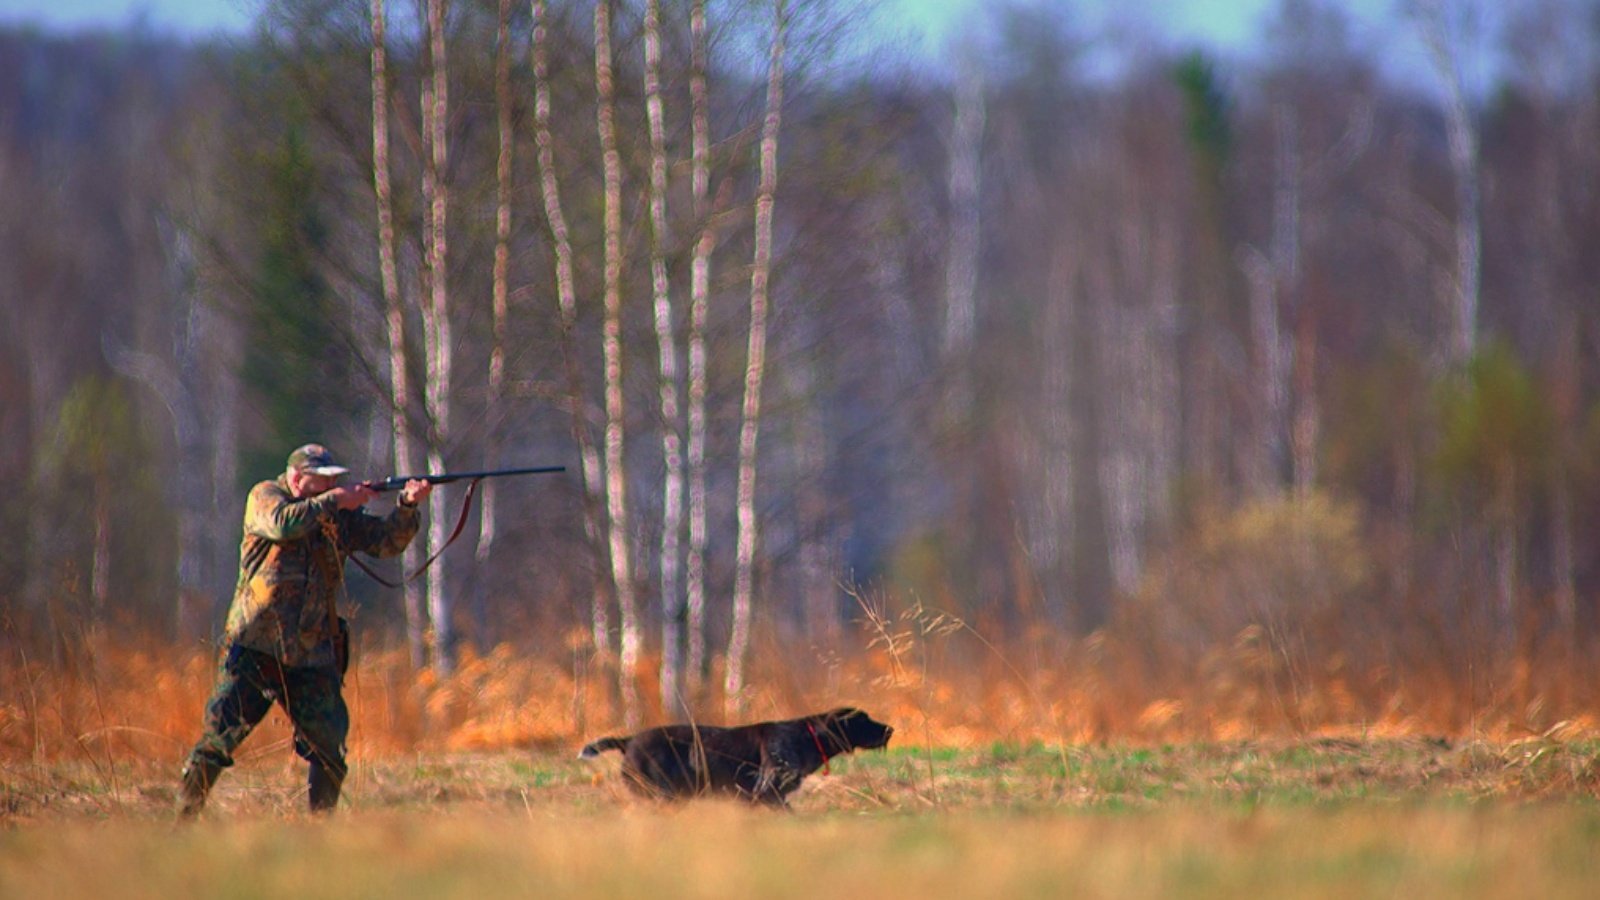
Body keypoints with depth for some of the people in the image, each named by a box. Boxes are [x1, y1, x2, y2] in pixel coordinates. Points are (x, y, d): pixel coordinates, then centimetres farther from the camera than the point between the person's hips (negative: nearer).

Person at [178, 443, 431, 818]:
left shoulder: (341, 515, 11)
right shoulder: (265, 496, 0)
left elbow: (387, 541, 6)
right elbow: (282, 523, -20)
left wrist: (407, 506, -10)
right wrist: (334, 501, -15)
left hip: (310, 656, 4)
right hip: (253, 647, -4)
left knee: (331, 752, 2)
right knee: (219, 736, -8)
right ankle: (183, 822, 1)